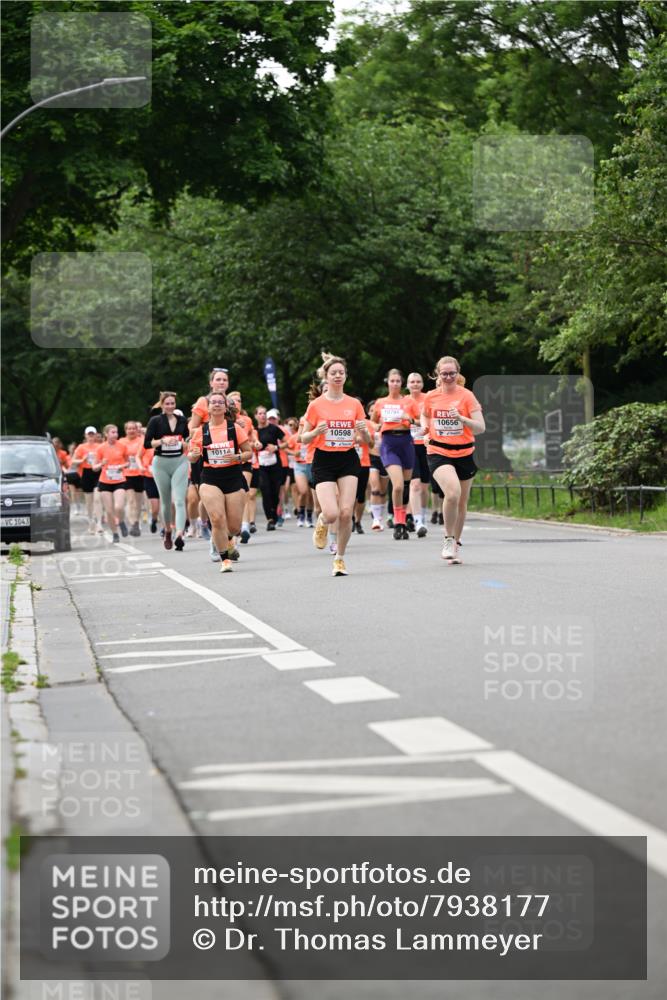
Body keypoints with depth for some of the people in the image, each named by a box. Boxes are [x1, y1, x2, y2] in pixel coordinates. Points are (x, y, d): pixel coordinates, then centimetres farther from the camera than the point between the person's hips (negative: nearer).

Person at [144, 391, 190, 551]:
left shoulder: (182, 421, 7)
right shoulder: (155, 421, -1)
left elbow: (189, 440, 19)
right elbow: (147, 443, -5)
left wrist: (184, 444, -2)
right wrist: (163, 440, -18)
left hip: (180, 462, 1)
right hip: (161, 463, -1)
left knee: (179, 500, -13)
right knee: (165, 500, 10)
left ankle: (179, 535, -24)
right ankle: (167, 531, 31)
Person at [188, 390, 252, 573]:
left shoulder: (235, 428, 1)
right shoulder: (201, 431, 3)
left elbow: (249, 453, 5)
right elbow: (191, 457, 10)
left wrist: (237, 457, -15)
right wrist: (194, 454, -13)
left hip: (234, 477, 0)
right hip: (210, 479, 0)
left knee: (234, 526, 1)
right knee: (217, 519, -19)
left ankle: (227, 539, 39)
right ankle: (225, 559, -5)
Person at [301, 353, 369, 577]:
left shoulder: (354, 404, 4)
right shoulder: (316, 405, -2)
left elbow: (366, 440, 9)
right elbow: (304, 439, 2)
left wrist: (363, 430, -14)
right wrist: (316, 432, -18)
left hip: (348, 460, 2)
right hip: (324, 462, -2)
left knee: (346, 512, -8)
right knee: (332, 513, -16)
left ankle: (340, 558, 10)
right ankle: (321, 522, 23)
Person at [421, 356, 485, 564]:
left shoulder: (466, 396, -5)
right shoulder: (431, 397, 2)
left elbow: (480, 428, -10)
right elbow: (424, 415, 22)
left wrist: (461, 418, -26)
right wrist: (425, 427, 1)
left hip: (464, 453, 1)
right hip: (438, 453, -1)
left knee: (461, 502, 10)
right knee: (453, 492, -26)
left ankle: (455, 545, 28)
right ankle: (449, 539, -8)